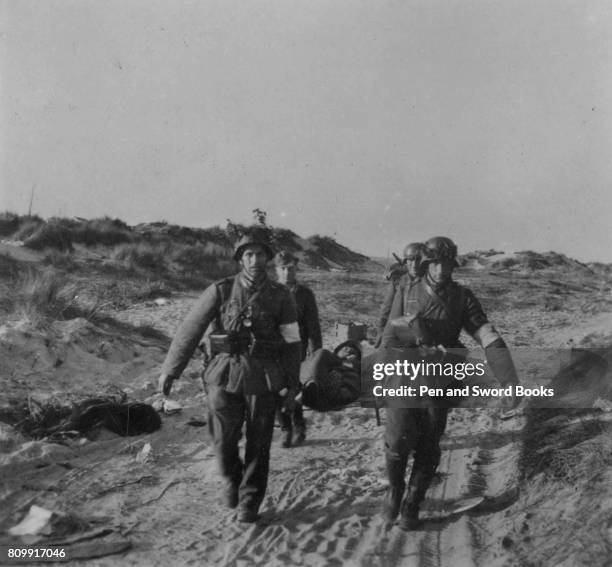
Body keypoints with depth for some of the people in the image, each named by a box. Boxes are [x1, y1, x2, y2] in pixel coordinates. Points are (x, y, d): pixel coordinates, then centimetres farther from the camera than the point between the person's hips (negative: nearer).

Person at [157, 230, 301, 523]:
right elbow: (190, 329, -3)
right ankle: (232, 478, 33)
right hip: (225, 375, 0)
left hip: (262, 379, 1)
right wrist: (170, 370, -7)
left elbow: (291, 342, 5)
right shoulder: (220, 291, -1)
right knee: (224, 441, 1)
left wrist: (291, 384, 3)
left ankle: (249, 502, 24)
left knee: (258, 444, 6)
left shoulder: (280, 296, 1)